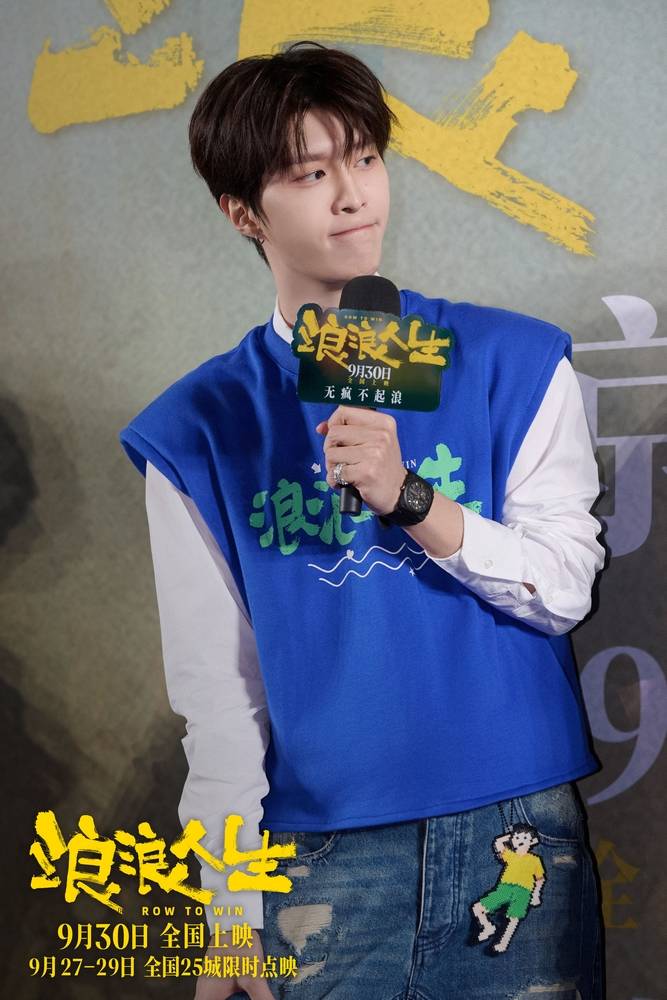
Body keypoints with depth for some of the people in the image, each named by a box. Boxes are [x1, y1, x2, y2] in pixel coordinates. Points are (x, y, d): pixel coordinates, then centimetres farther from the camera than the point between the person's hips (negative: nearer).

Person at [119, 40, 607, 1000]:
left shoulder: (513, 362, 2)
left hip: (515, 821, 1)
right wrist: (229, 913, 0)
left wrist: (410, 498, -19)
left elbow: (565, 587, -3)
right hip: (321, 852, 0)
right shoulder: (202, 426, 1)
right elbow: (216, 686, 2)